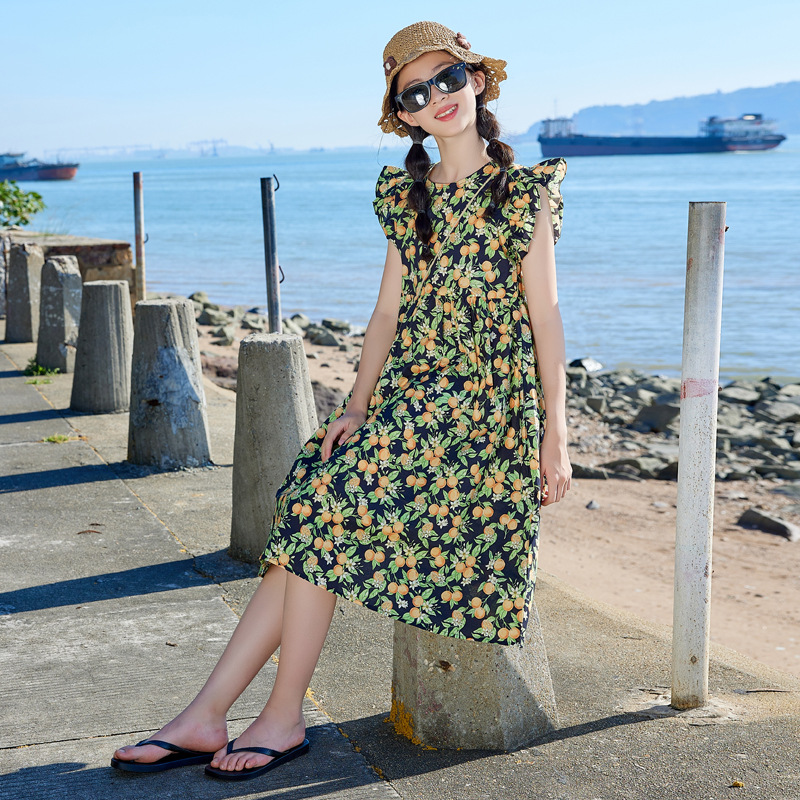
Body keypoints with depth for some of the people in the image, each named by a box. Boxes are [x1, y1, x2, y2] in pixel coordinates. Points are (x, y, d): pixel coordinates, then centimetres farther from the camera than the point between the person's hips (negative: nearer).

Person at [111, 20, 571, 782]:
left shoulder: (525, 193, -2)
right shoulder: (408, 196, 14)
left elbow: (545, 318, -4)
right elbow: (389, 312, 12)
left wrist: (554, 436, -7)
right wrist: (354, 410, 1)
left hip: (485, 404, -5)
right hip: (408, 393, 5)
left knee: (323, 508, -20)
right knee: (309, 515, -12)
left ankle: (283, 717, -9)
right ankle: (206, 715, -11)